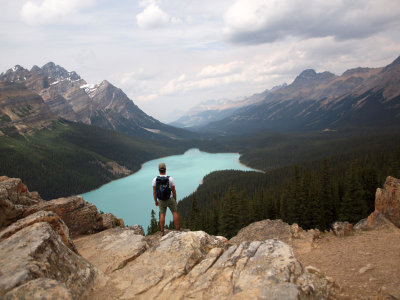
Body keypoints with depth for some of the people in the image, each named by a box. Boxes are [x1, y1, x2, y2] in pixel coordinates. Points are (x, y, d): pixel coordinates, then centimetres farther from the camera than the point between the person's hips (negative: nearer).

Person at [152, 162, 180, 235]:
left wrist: (155, 201, 5)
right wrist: (175, 200, 5)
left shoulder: (155, 179, -13)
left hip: (161, 201, 2)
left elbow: (154, 192, -8)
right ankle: (178, 229, 12)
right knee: (175, 213, 12)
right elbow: (174, 191, -8)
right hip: (170, 199, -1)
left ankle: (162, 232, 11)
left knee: (162, 215, 12)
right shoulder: (170, 178, -16)